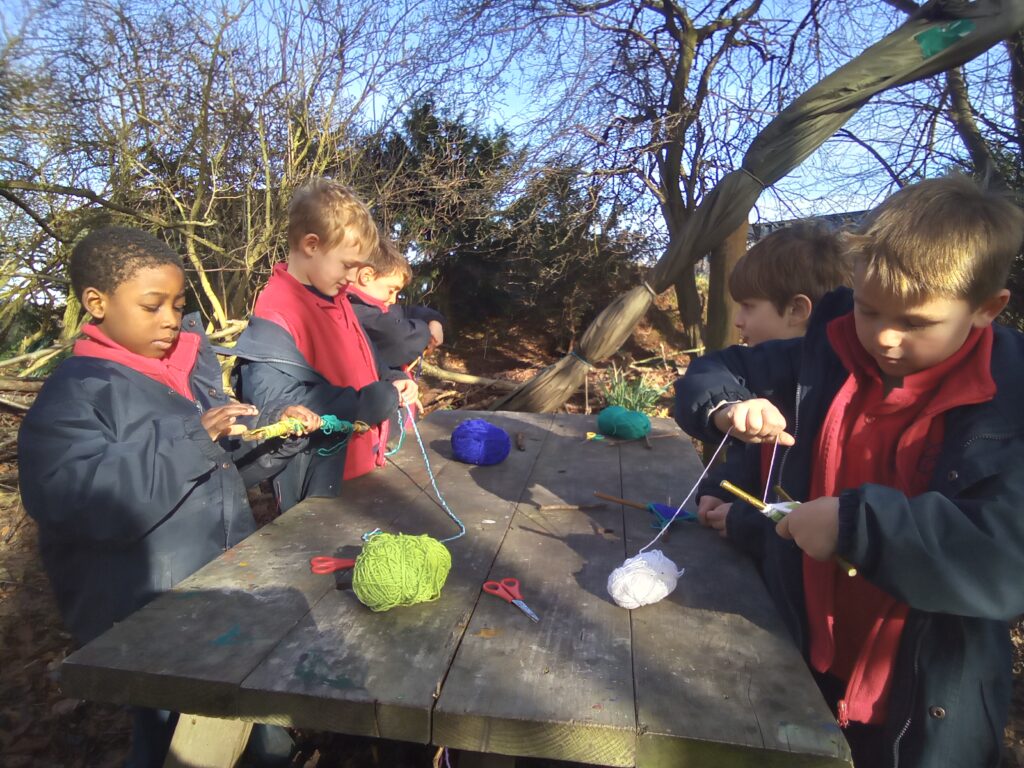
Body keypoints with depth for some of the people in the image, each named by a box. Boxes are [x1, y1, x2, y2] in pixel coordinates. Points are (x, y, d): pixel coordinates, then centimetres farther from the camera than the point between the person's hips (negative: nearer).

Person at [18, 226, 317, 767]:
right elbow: (84, 501, -26)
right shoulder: (72, 394, -13)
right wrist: (191, 436, -30)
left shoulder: (193, 362, 6)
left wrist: (275, 427, -5)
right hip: (149, 621, -6)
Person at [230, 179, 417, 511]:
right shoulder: (276, 316, -22)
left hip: (361, 465, 9)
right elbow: (276, 402, -30)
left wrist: (391, 382, 0)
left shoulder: (335, 297, 8)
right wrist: (370, 403, -27)